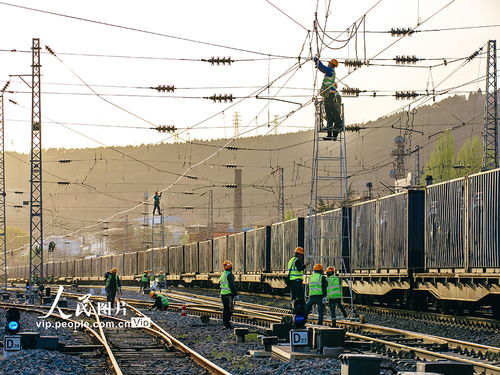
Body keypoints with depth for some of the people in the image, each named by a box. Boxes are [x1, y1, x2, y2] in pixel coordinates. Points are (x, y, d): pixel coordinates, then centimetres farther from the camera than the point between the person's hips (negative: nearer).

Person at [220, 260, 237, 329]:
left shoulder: (222, 275, 15)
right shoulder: (229, 274, -13)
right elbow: (232, 285, -18)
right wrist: (235, 293, -13)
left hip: (223, 294, 9)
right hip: (229, 294, -9)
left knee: (225, 308, 14)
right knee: (229, 309, -7)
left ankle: (224, 323, 16)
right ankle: (227, 323, -11)